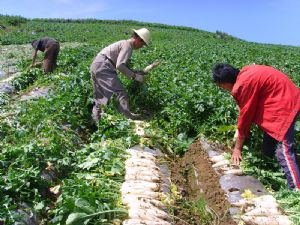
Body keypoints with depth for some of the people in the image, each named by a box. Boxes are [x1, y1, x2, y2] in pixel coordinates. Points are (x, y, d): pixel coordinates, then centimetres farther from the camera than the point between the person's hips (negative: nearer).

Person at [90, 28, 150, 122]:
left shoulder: (124, 43, 22)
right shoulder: (128, 45, -9)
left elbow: (121, 64, 23)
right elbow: (119, 66, -20)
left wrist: (135, 72, 16)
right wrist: (134, 76, -14)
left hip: (95, 65, 10)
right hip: (103, 66, -10)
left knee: (99, 97, 13)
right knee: (119, 91, -15)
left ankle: (95, 120, 17)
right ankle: (127, 115, -21)